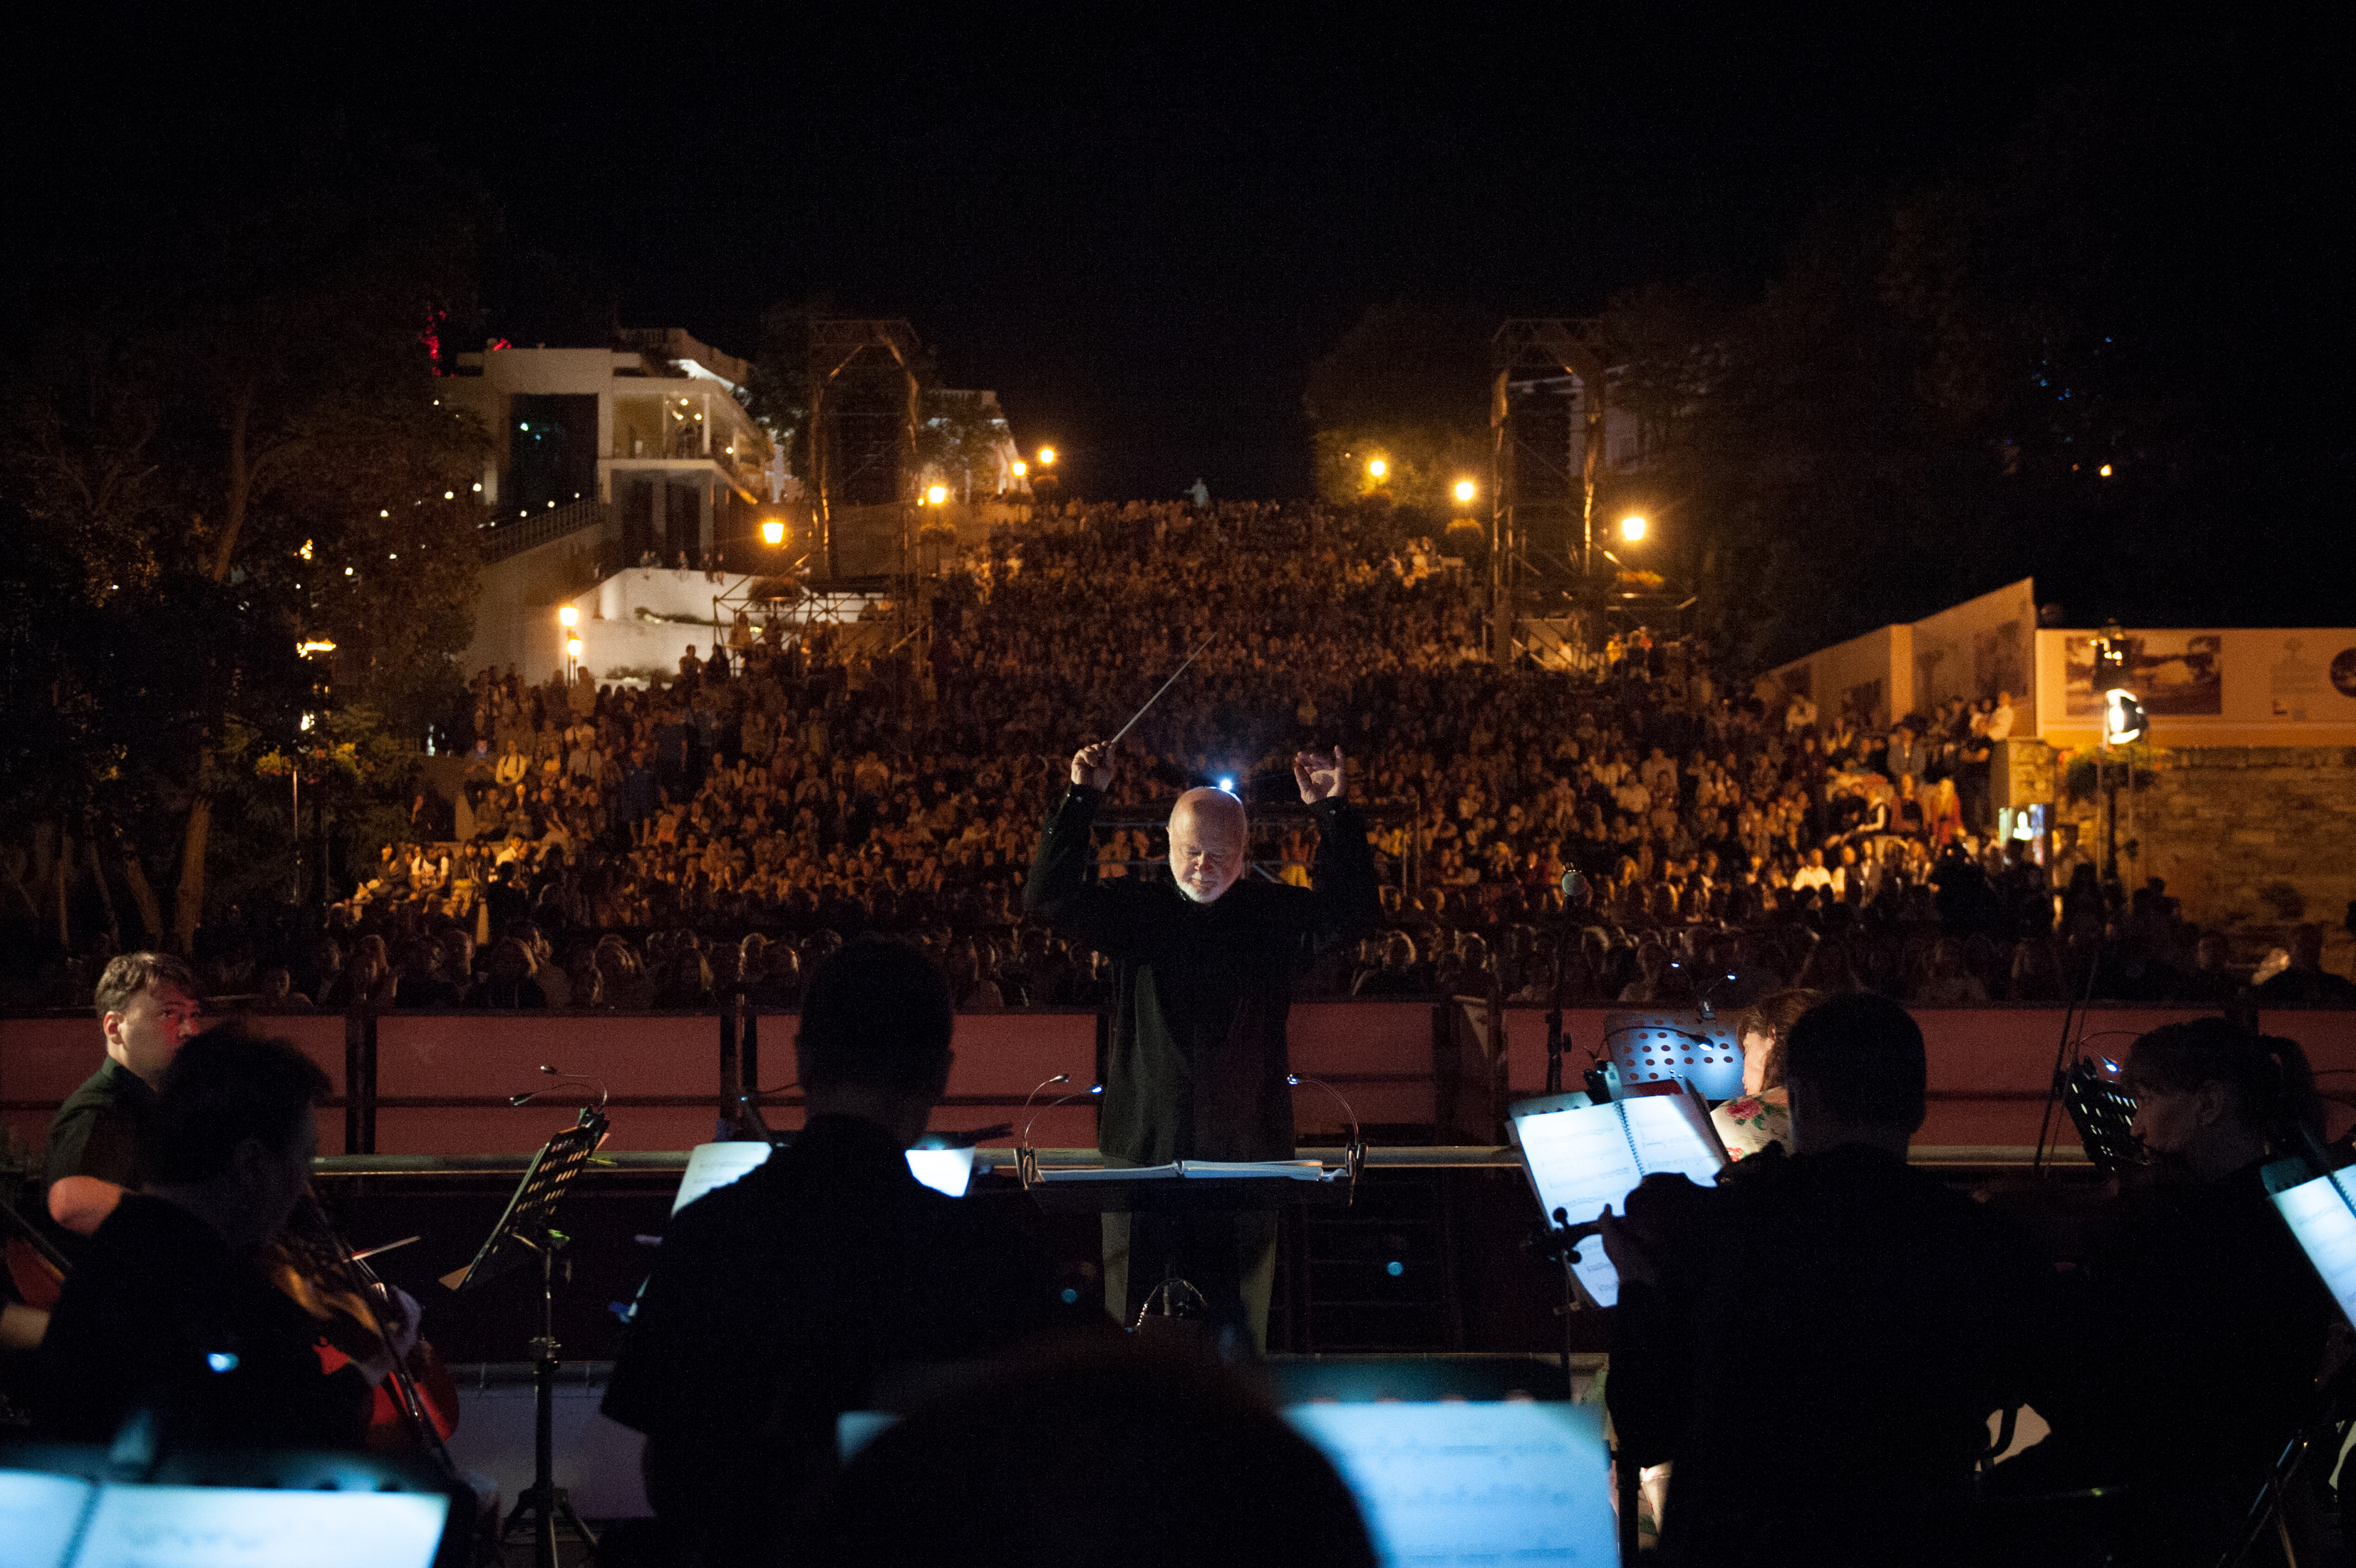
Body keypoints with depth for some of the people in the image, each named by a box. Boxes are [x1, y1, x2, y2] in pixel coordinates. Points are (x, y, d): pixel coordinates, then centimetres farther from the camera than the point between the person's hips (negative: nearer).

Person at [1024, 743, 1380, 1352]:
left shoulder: (1273, 915, 6)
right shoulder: (1134, 910, 6)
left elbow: (1354, 912, -5)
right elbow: (1049, 897, -2)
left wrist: (1333, 814, -14)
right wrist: (1081, 799, -9)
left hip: (1244, 1157, 0)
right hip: (1142, 1152, 0)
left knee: (1237, 1325, 5)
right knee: (1130, 1323, 3)